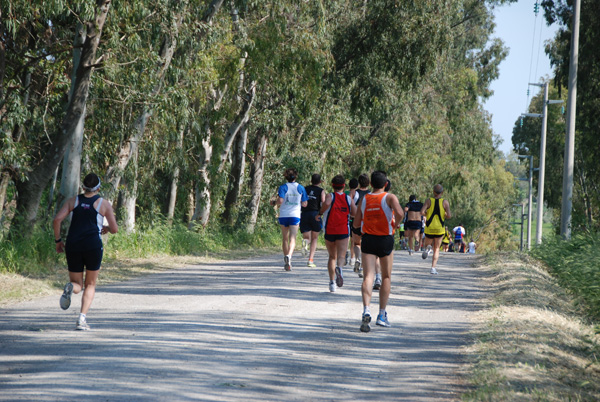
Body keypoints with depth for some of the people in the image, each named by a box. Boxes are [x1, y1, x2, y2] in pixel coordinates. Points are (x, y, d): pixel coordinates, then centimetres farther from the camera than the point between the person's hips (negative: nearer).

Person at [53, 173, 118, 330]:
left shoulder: (73, 201, 10)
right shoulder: (104, 204, 4)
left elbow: (57, 220, -1)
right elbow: (114, 229, 5)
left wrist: (58, 240, 9)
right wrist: (105, 228, 27)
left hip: (73, 246, 2)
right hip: (93, 245, -2)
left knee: (77, 285, 15)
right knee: (90, 285, 14)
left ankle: (71, 287, -24)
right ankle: (82, 319, -3)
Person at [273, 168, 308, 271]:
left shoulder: (283, 187, -3)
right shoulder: (301, 188, 3)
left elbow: (280, 201, -16)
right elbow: (304, 204, 5)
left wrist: (274, 203, 4)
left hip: (283, 216, 0)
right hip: (295, 216, 0)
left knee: (285, 239, 12)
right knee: (292, 239, -7)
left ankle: (286, 260, 16)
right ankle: (289, 256, -33)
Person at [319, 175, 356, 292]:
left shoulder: (330, 196, -1)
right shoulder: (348, 199, 6)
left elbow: (326, 203, -24)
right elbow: (356, 213, 1)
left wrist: (320, 213, -9)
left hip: (329, 231, 0)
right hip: (343, 231, 0)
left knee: (332, 257, 13)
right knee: (341, 256, -7)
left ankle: (332, 282, 7)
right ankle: (339, 268, -42)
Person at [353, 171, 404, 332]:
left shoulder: (364, 200, 6)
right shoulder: (390, 197, -4)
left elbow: (356, 223, 8)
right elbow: (399, 213, -23)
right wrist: (395, 225, -4)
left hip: (368, 239, 2)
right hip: (385, 240, -2)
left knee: (368, 276, -6)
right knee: (386, 277, 13)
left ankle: (366, 310, -28)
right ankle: (382, 315, 14)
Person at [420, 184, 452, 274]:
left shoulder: (429, 201, -4)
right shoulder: (445, 202, -4)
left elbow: (422, 212, -14)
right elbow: (449, 216, -11)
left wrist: (427, 214, 7)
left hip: (429, 229, 0)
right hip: (439, 229, 0)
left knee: (427, 244, 19)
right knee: (437, 249, 10)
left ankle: (428, 248, -19)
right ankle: (433, 268, -2)